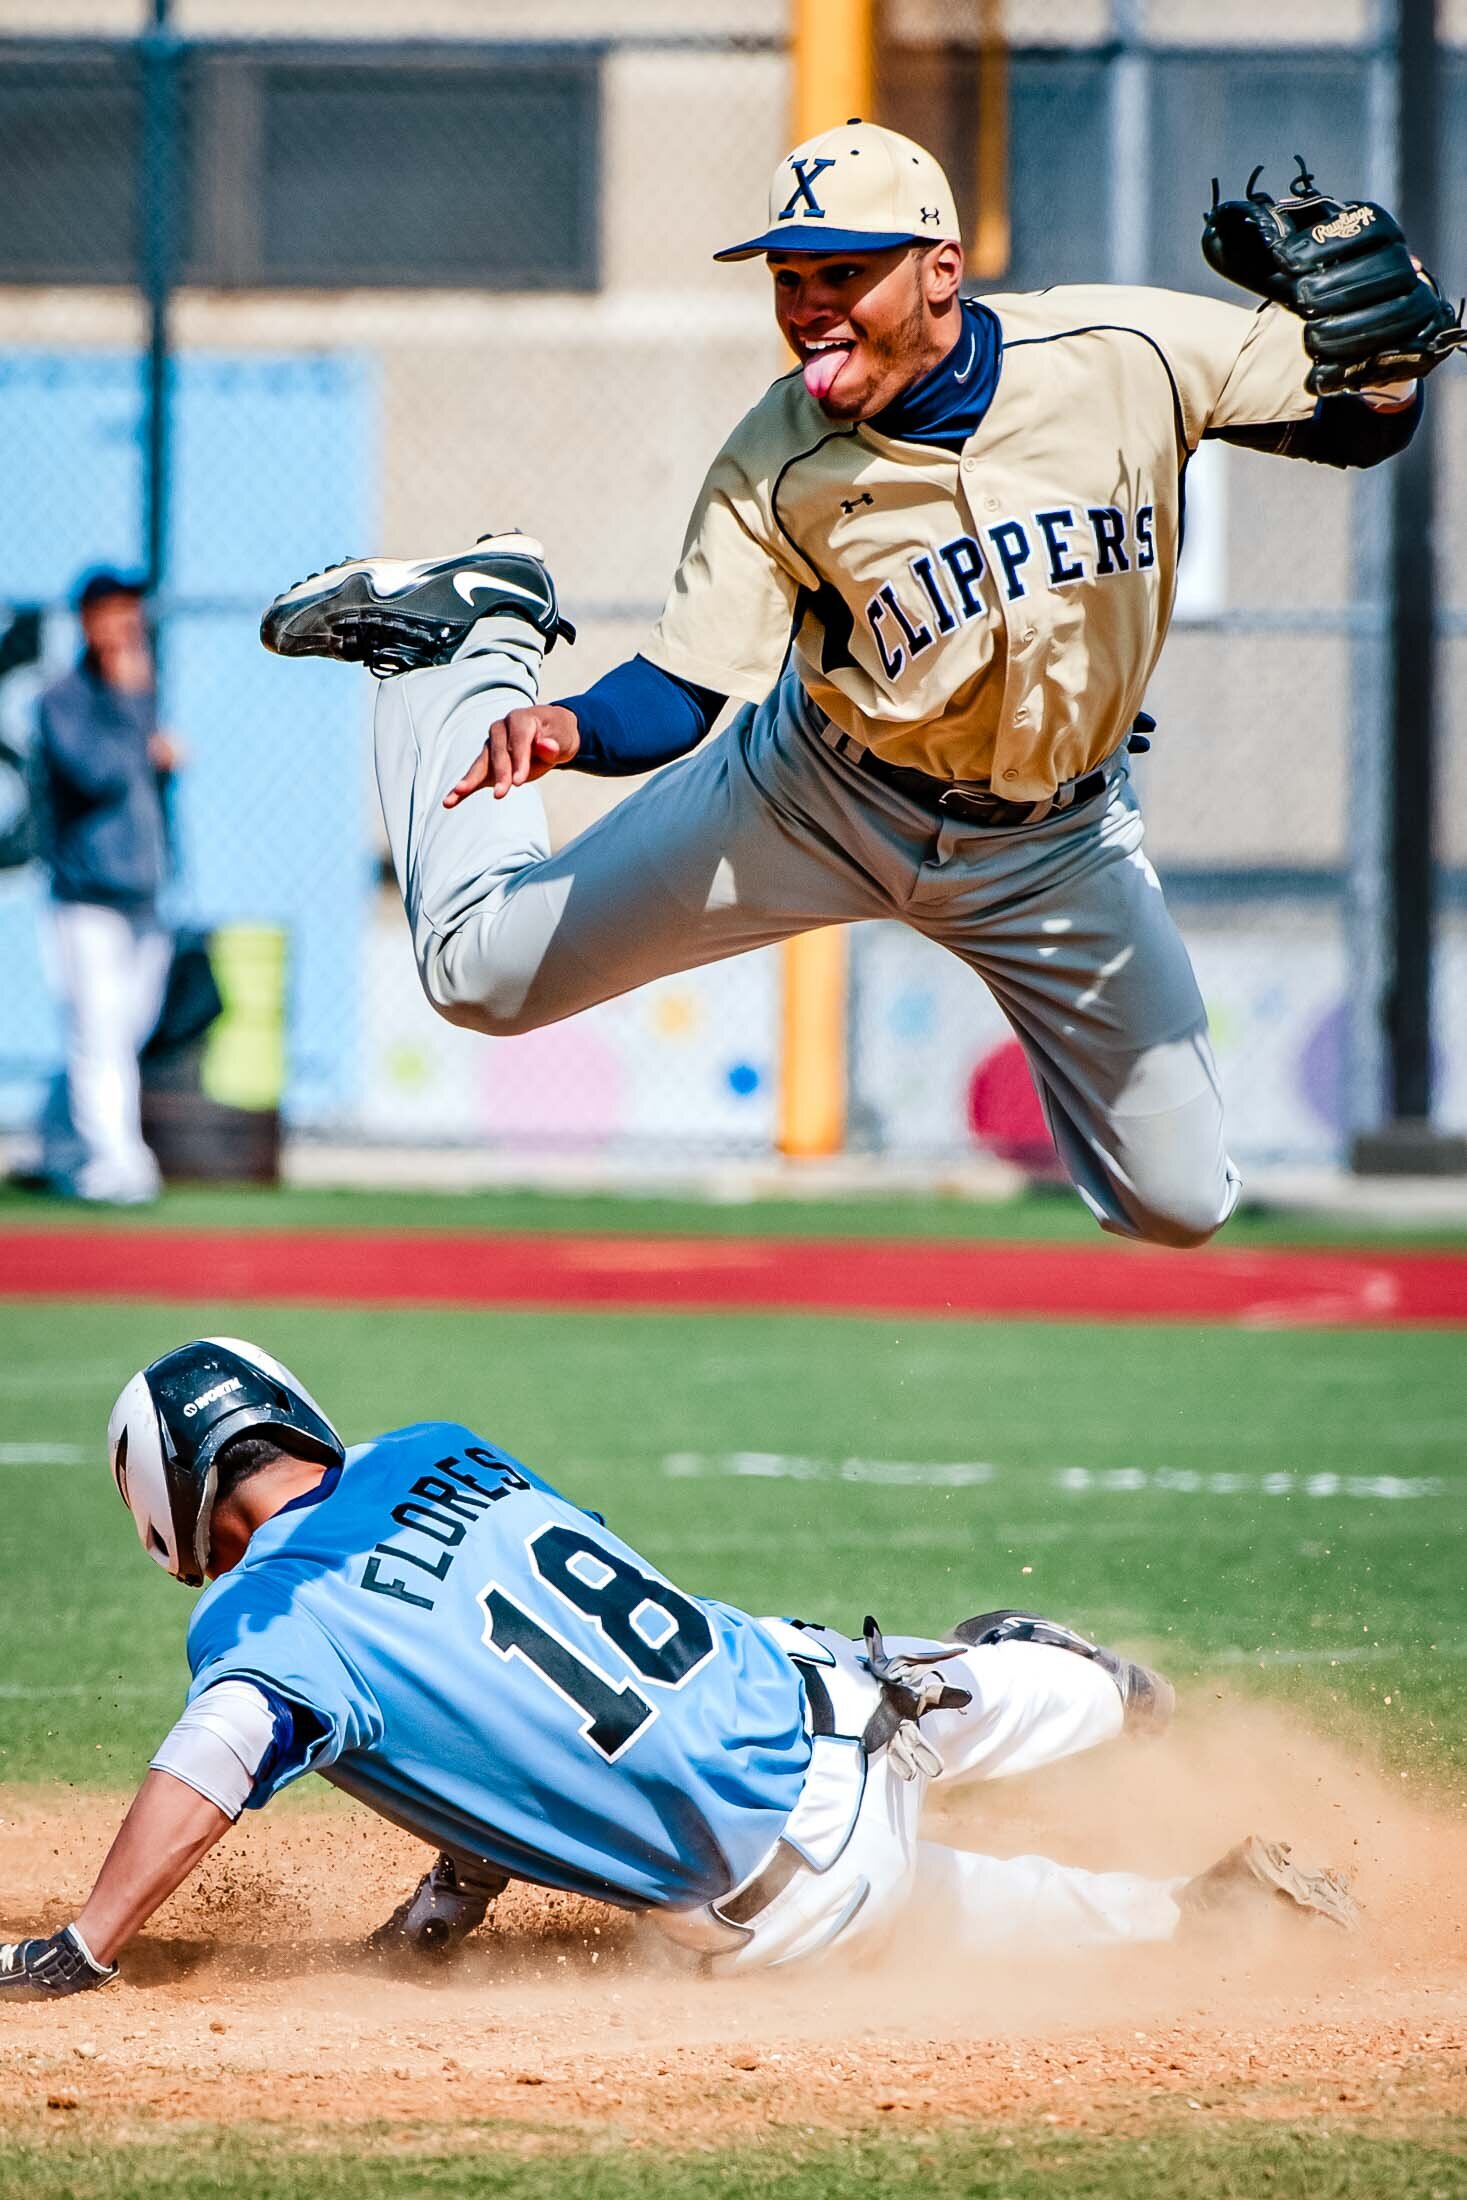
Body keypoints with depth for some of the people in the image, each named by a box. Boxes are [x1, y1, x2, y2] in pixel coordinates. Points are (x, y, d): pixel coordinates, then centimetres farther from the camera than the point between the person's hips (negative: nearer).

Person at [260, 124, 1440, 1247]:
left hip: (1055, 844, 1)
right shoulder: (773, 470, -23)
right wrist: (566, 729, -41)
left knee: (1179, 1205, 6)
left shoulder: (1124, 354, -22)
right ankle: (484, 634, 22)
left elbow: (1363, 426, -11)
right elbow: (679, 692, -20)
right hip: (820, 798, -1)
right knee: (485, 970, -2)